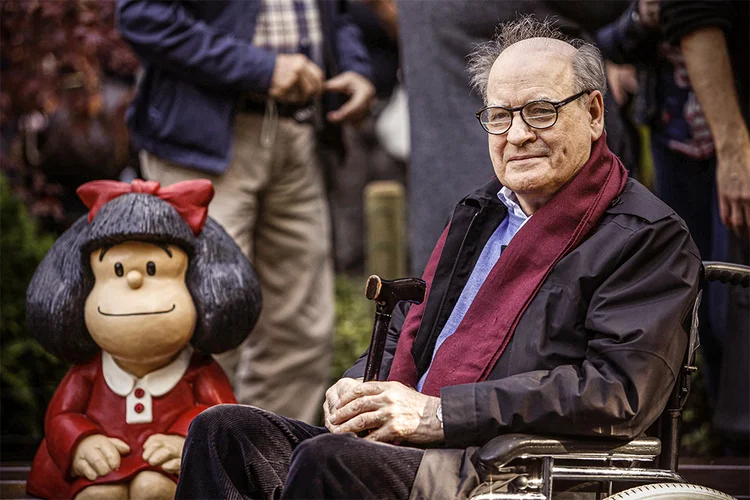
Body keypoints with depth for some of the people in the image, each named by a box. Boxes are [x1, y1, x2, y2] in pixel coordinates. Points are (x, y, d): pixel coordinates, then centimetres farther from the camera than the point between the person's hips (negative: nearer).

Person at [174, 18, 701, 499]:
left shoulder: (650, 238, -2)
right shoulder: (479, 213, 24)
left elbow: (618, 390, -15)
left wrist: (440, 413, -17)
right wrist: (359, 389, 4)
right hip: (417, 449, 8)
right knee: (224, 431, -12)